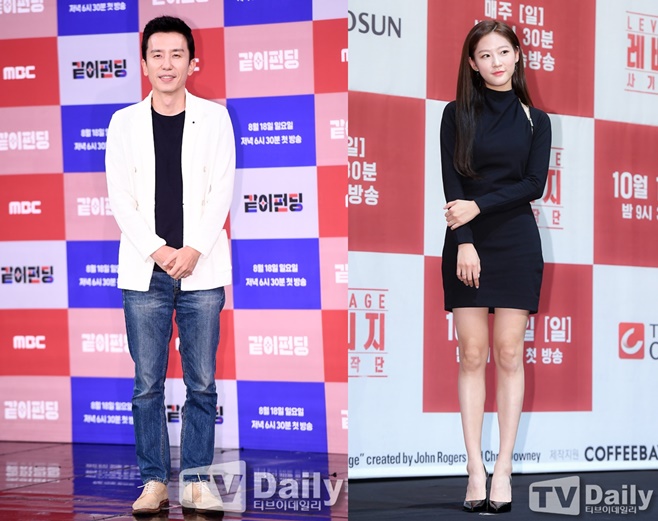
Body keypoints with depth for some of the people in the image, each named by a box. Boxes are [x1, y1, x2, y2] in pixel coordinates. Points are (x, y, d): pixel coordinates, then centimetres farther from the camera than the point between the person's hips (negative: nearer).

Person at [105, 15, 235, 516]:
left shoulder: (214, 117, 6)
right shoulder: (125, 122, 8)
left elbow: (221, 191, 0)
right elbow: (121, 198, 3)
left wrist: (193, 250, -11)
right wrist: (159, 251, -9)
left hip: (201, 269, 0)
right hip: (145, 271, 1)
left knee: (202, 383, 2)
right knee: (148, 384, 3)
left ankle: (197, 482, 11)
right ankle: (155, 481, 12)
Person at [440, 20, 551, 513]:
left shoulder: (535, 120, 9)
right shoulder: (457, 115, 6)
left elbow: (534, 184, -1)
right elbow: (453, 183, -2)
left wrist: (479, 206, -11)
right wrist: (463, 242, -12)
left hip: (516, 244, 1)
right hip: (468, 245, -1)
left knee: (509, 355, -1)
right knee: (472, 356, -2)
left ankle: (504, 467, 3)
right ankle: (476, 469, 1)